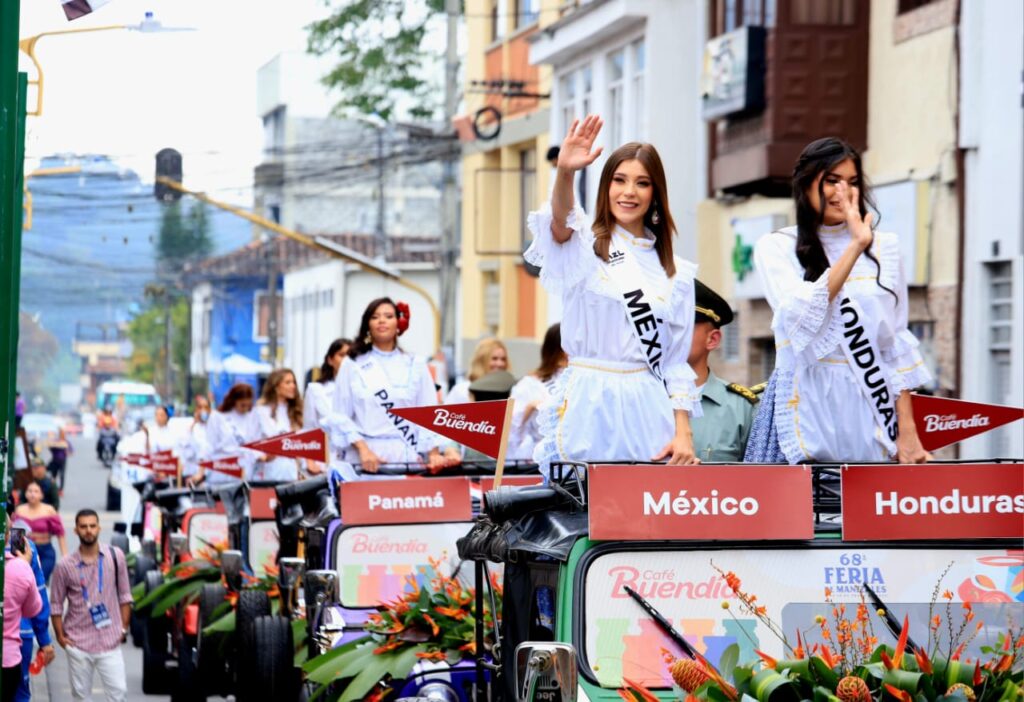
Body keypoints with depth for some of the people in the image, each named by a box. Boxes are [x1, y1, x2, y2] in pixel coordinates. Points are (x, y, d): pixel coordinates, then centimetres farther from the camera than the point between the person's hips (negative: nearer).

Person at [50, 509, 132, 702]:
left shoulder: (115, 556, -1)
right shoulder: (65, 565, -5)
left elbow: (124, 594, 6)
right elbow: (56, 604, 2)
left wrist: (123, 627, 3)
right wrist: (60, 635, -2)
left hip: (110, 641, 0)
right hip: (78, 643, 0)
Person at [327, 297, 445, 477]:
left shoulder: (415, 366, 12)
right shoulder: (352, 366, 8)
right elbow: (341, 417, 2)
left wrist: (434, 454, -5)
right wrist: (363, 449, -11)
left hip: (406, 457, 1)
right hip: (363, 460, -1)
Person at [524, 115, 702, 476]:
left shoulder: (675, 273, 13)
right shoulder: (583, 247, 3)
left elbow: (676, 360, 12)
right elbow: (560, 223, -22)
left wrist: (683, 432, 0)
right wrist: (565, 173, -42)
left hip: (649, 410, 3)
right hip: (588, 407, -2)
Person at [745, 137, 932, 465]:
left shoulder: (883, 248, 10)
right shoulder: (776, 247, 3)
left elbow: (897, 344, 8)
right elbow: (801, 318, -15)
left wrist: (907, 430, 2)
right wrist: (855, 247, -17)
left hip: (871, 407, 2)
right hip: (807, 409, -2)